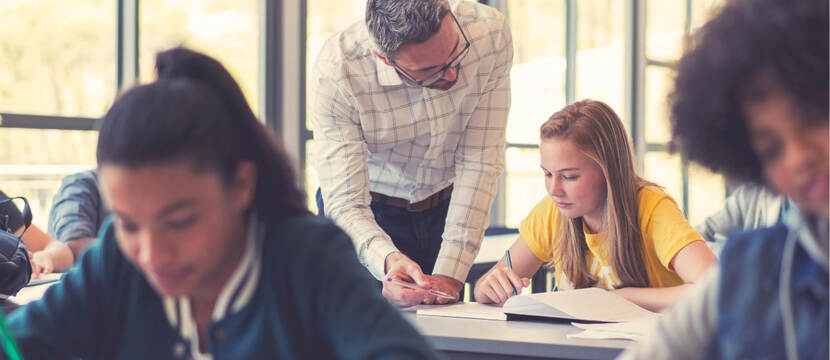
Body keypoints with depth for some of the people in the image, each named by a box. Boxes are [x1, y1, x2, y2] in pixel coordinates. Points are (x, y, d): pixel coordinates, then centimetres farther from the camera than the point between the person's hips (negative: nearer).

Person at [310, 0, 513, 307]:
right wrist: (387, 259, -51)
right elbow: (344, 204, -30)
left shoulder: (490, 31, -25)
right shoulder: (336, 71, -31)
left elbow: (480, 160, -20)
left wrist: (450, 273, -25)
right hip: (371, 214, -2)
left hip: (448, 208, 2)